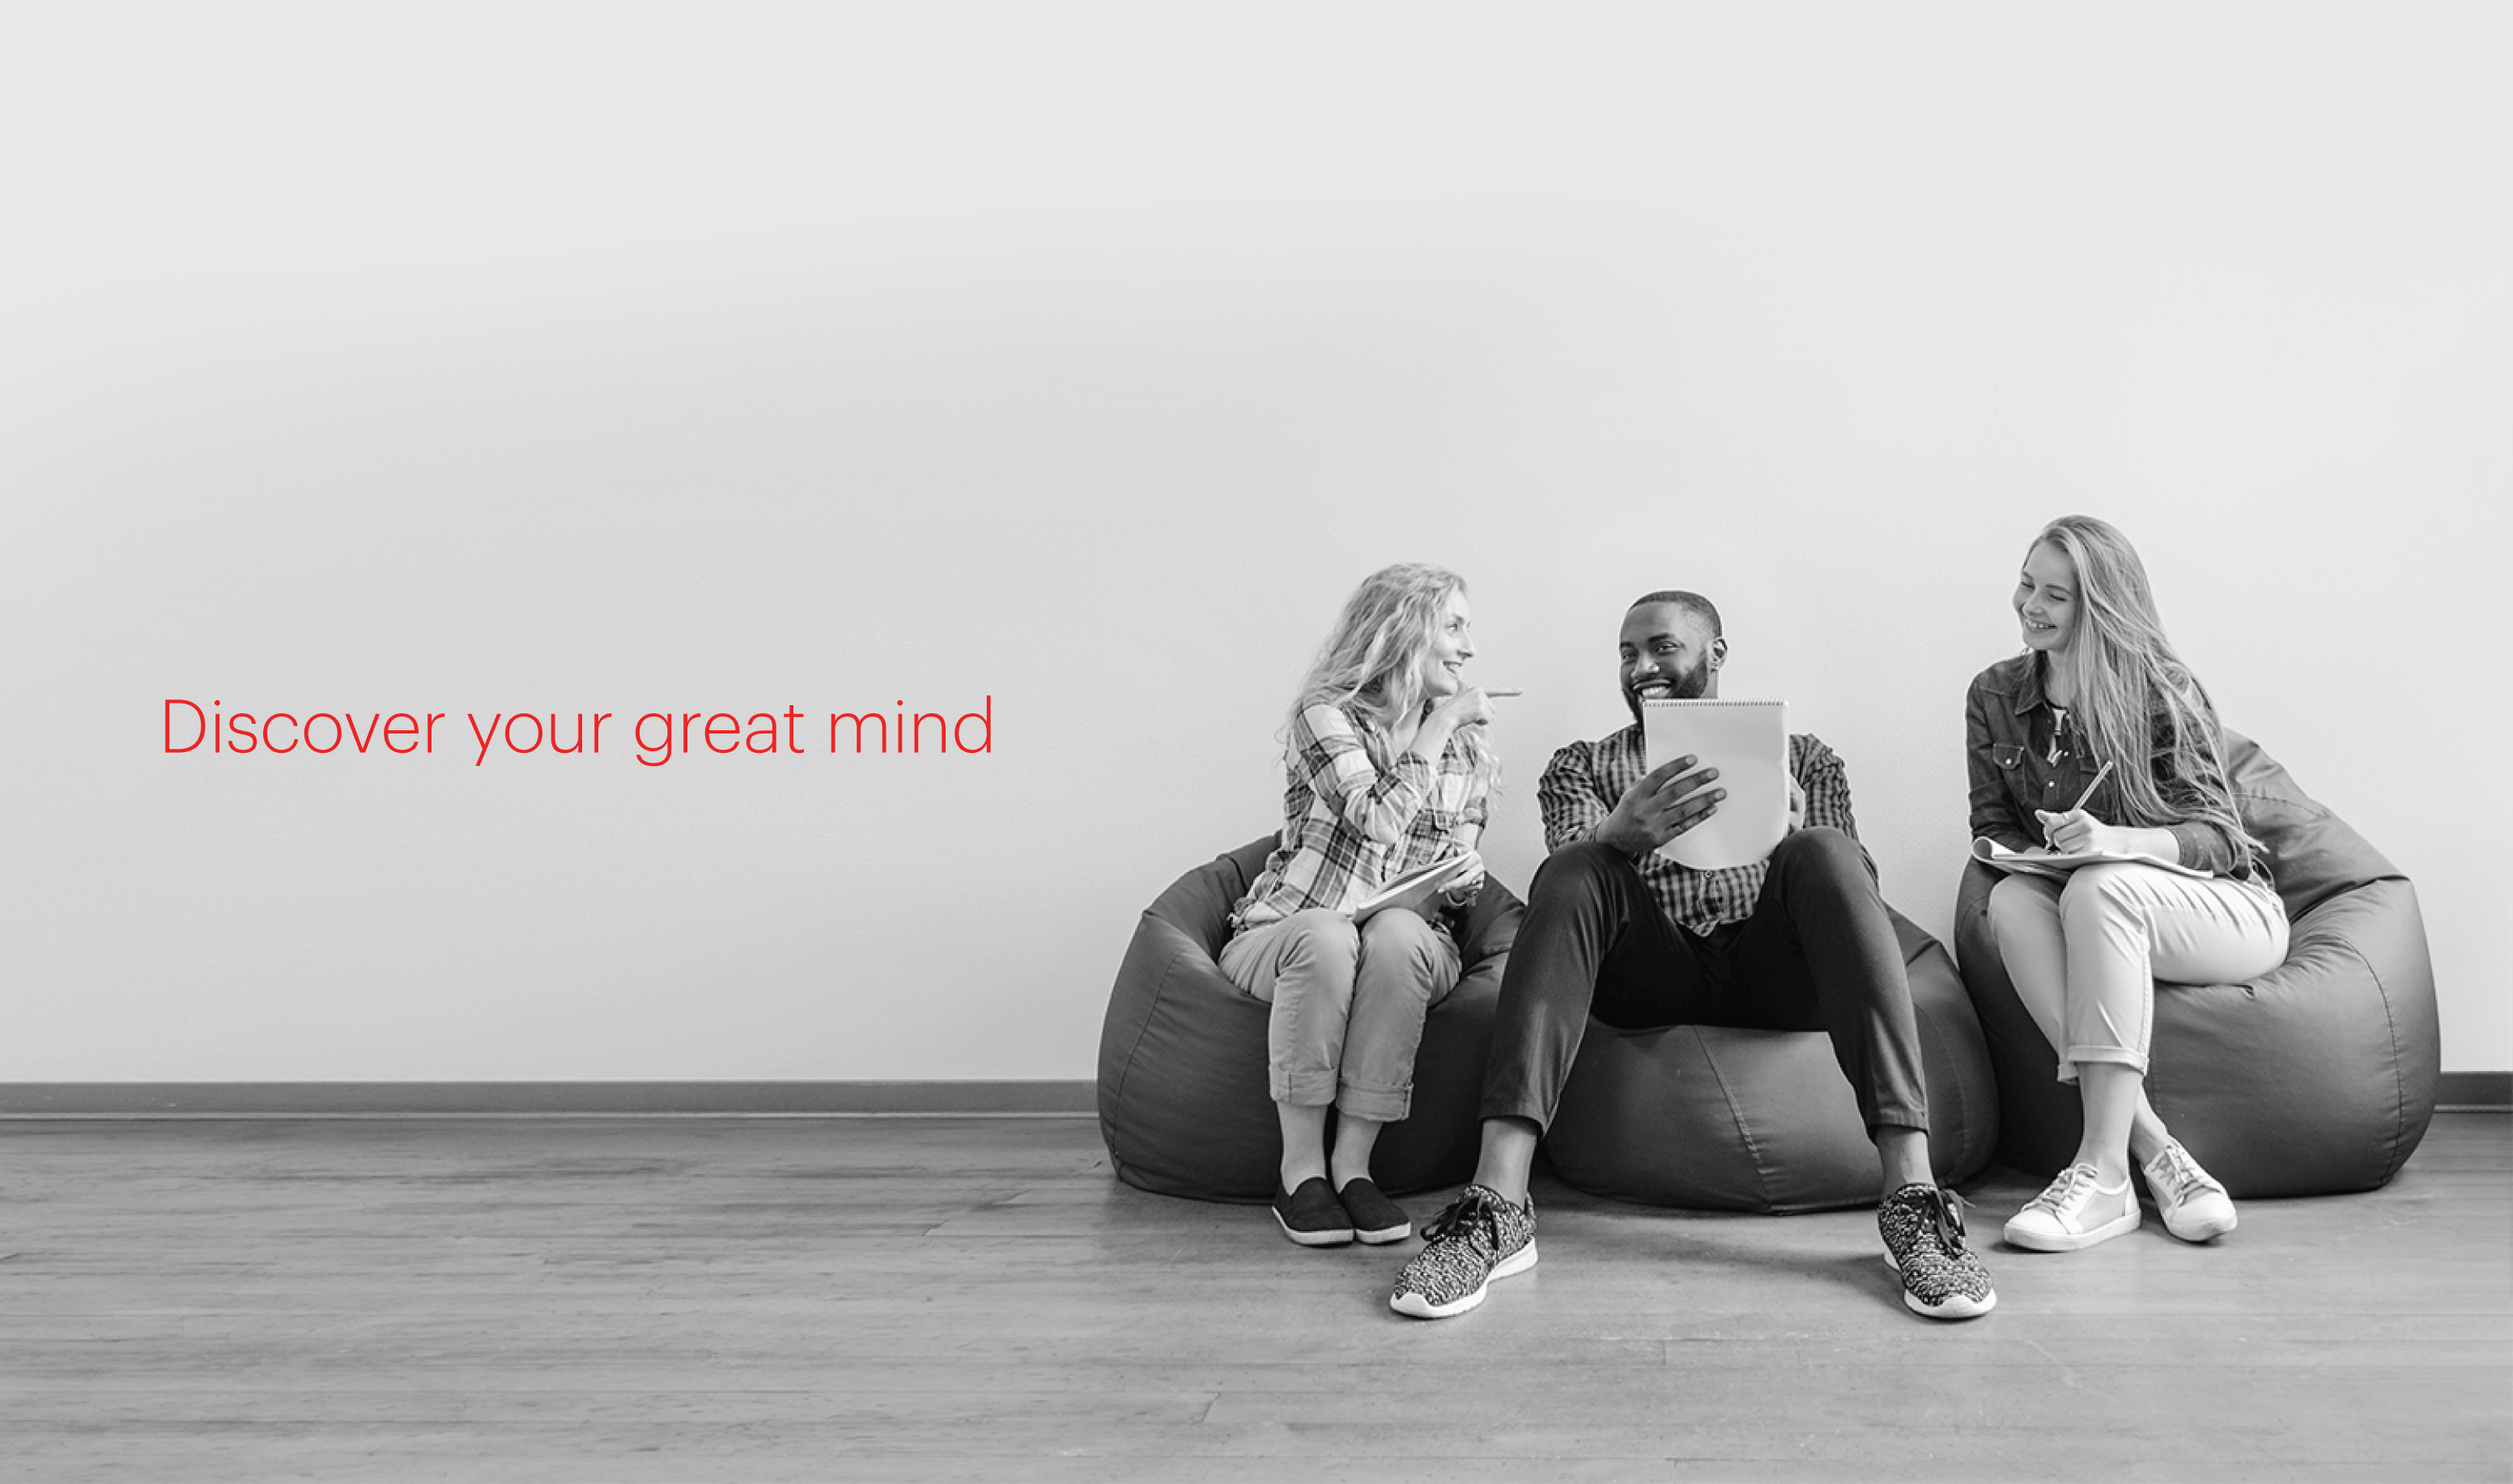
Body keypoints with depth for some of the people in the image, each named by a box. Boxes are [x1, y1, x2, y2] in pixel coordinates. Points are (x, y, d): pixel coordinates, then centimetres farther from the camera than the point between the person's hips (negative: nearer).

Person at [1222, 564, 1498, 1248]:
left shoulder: (1468, 739, 10)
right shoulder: (1326, 714, -7)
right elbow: (1378, 819, -23)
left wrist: (1465, 878, -7)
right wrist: (1437, 725, -14)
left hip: (1409, 942, 3)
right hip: (1282, 933, -3)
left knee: (1396, 934, -34)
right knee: (1324, 934, -39)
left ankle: (1353, 1164, -28)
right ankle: (1300, 1168, -28)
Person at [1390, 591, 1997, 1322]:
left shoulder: (1803, 758, 22)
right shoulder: (1580, 765, 20)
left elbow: (1847, 883, 7)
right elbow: (1571, 872, 0)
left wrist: (1798, 840, -17)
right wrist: (1619, 837, -25)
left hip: (1772, 972, 0)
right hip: (1648, 976, 0)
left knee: (1827, 853, -28)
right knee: (1570, 871, -28)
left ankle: (1913, 1198, -37)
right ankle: (1496, 1209, -40)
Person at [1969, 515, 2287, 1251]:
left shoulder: (2162, 691, -9)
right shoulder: (1995, 696, 4)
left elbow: (2217, 836, -14)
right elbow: (1992, 828, 7)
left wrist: (2115, 841, -35)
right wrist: (2030, 855, -18)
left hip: (2227, 909, -4)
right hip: (2083, 910, 4)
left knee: (2097, 887, -37)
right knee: (2009, 901, -31)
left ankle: (2103, 1169, -40)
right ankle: (2154, 1151, -35)